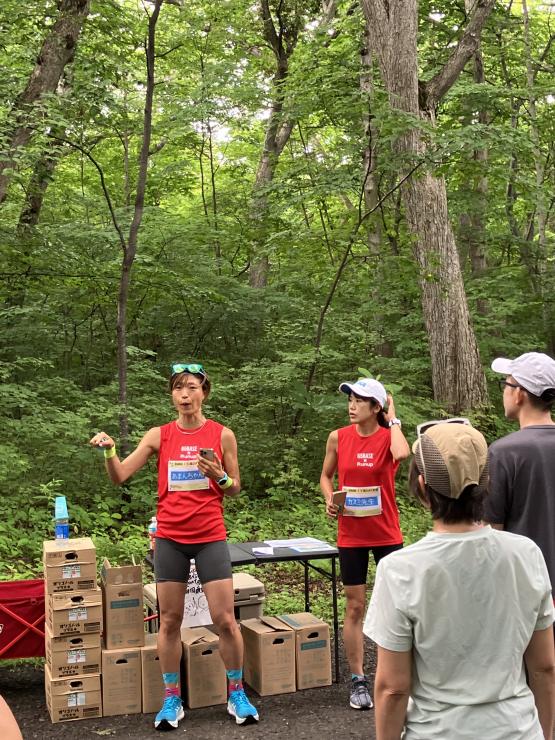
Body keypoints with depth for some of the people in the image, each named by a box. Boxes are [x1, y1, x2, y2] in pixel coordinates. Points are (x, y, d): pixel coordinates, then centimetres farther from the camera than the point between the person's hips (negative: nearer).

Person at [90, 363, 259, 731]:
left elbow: (235, 489, 5)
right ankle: (172, 700, 21)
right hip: (170, 538, 1)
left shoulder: (222, 434, -1)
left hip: (210, 537, -1)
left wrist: (218, 475, -16)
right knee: (170, 621, 7)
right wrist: (109, 449, -22)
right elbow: (120, 476, -3)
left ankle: (237, 694, 17)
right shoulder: (159, 435, 1)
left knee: (225, 618, -1)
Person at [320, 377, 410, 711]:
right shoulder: (338, 437, -2)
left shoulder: (388, 436, -10)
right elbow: (326, 475, 13)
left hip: (386, 534, -1)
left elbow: (402, 454, -34)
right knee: (355, 607, 8)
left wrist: (392, 418, -20)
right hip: (351, 536, 2)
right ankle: (358, 680, 19)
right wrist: (329, 498, -7)